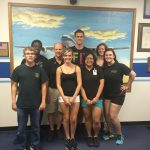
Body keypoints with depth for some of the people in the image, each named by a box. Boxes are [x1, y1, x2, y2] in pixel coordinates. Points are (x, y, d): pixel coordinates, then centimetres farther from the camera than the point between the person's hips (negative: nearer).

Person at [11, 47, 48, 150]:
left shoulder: (40, 70, -2)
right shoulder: (18, 69, -3)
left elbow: (44, 86, 1)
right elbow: (14, 85, 1)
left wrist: (43, 101, -4)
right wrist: (14, 101, -3)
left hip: (36, 104, 1)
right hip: (22, 104, 0)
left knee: (35, 126, 15)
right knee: (21, 128, 12)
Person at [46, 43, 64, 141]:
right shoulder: (49, 62, -1)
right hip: (52, 90, 0)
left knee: (61, 111, 10)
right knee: (51, 111, 7)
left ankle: (58, 129, 27)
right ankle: (51, 130, 24)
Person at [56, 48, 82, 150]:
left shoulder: (77, 68, 2)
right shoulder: (59, 69, 1)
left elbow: (79, 84, -1)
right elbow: (58, 85, -1)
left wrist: (73, 97, -8)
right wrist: (64, 97, -8)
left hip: (75, 96, 0)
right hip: (63, 97, 0)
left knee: (73, 119, 1)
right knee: (66, 118, 6)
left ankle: (73, 138, 23)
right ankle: (68, 139, 24)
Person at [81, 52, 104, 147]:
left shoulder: (98, 69, 2)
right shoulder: (81, 70, 3)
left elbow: (102, 83, -2)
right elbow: (80, 85, 0)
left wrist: (96, 97, -9)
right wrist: (85, 98, -8)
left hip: (97, 99, -1)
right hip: (85, 99, 1)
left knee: (96, 121, -5)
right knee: (87, 119, 10)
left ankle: (96, 136, 21)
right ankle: (89, 136, 30)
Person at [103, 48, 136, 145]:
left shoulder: (120, 66, -14)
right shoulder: (103, 67, -2)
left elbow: (133, 74, -10)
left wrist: (127, 86, -6)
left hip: (118, 95, -4)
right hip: (106, 94, 5)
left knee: (113, 116, -4)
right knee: (107, 115, 9)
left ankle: (120, 135, 19)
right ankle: (110, 132, 33)